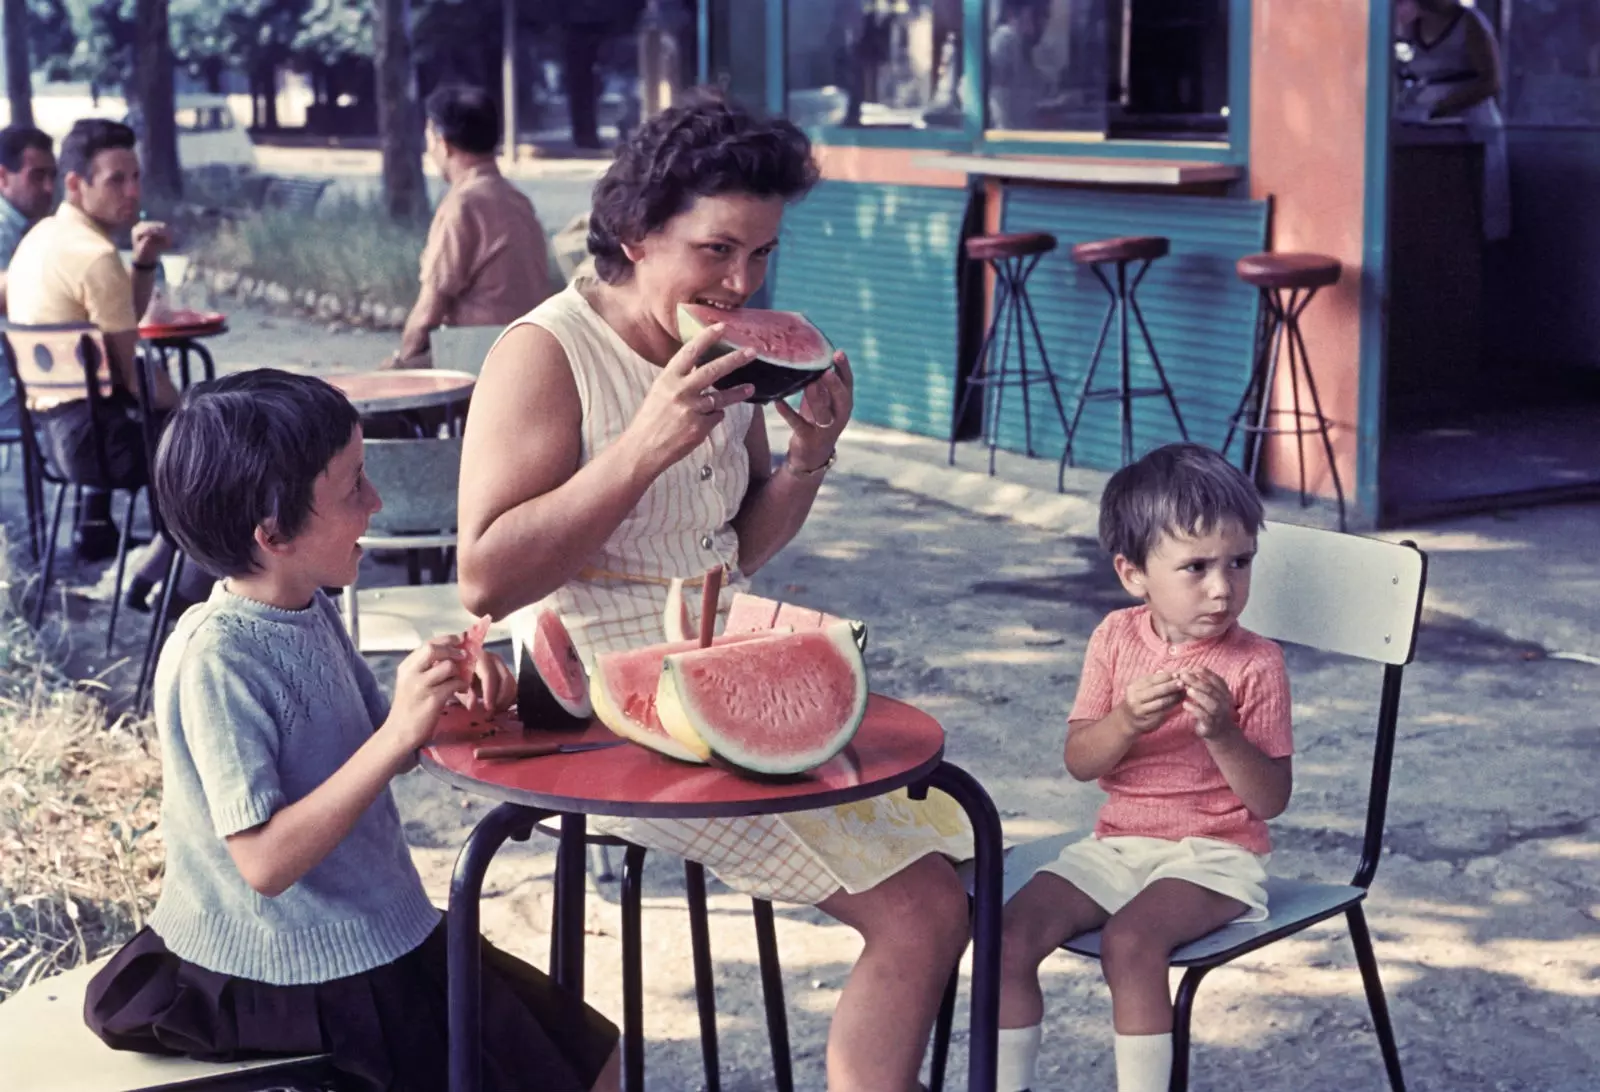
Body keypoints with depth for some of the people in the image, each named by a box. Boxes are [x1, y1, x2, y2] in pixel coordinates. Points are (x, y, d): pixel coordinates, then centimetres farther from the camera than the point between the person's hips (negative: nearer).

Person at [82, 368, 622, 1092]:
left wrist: (447, 700, -7)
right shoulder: (217, 659, -24)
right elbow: (265, 862, -28)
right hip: (288, 973, -8)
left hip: (374, 936, 8)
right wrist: (398, 733, -32)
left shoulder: (310, 611, 1)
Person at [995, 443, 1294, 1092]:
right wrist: (1126, 721, -21)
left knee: (1130, 941, -32)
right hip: (1117, 843, 5)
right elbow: (1079, 762, 0)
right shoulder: (1116, 639, 0)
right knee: (1008, 936, -13)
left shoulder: (1256, 664, -9)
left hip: (1213, 855, -4)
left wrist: (1221, 731, -26)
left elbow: (1271, 799, -10)